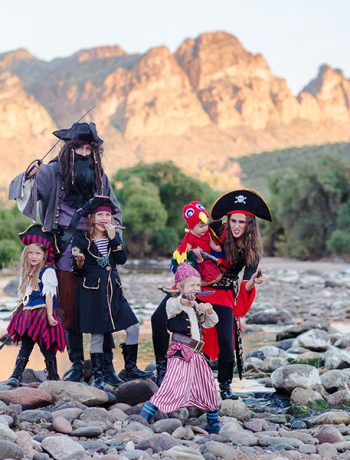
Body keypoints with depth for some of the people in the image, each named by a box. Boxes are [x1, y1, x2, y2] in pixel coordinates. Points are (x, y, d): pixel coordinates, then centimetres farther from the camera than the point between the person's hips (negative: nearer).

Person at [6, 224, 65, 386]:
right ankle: (16, 376, 3)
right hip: (29, 315, 7)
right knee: (25, 346, 4)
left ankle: (53, 377, 7)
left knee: (46, 347, -3)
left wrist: (49, 315, -17)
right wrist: (21, 311, 19)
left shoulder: (47, 271, -9)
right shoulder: (28, 272, 16)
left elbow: (49, 294, -13)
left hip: (42, 314, -7)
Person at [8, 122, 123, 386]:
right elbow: (22, 191, -11)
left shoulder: (100, 176, 9)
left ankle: (107, 365, 7)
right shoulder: (53, 172, 0)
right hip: (66, 250, -1)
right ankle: (77, 364, 16)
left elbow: (115, 211, 18)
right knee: (69, 309, 4)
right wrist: (30, 176, -31)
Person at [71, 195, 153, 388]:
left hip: (113, 289, 5)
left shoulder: (114, 236, 9)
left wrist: (113, 238, -13)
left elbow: (122, 259, -6)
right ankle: (98, 376, 11)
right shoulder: (81, 239, -4)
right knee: (97, 334, -1)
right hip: (92, 292, -5)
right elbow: (78, 271, -4)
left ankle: (130, 369, 14)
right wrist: (79, 262, -26)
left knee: (133, 327, 0)